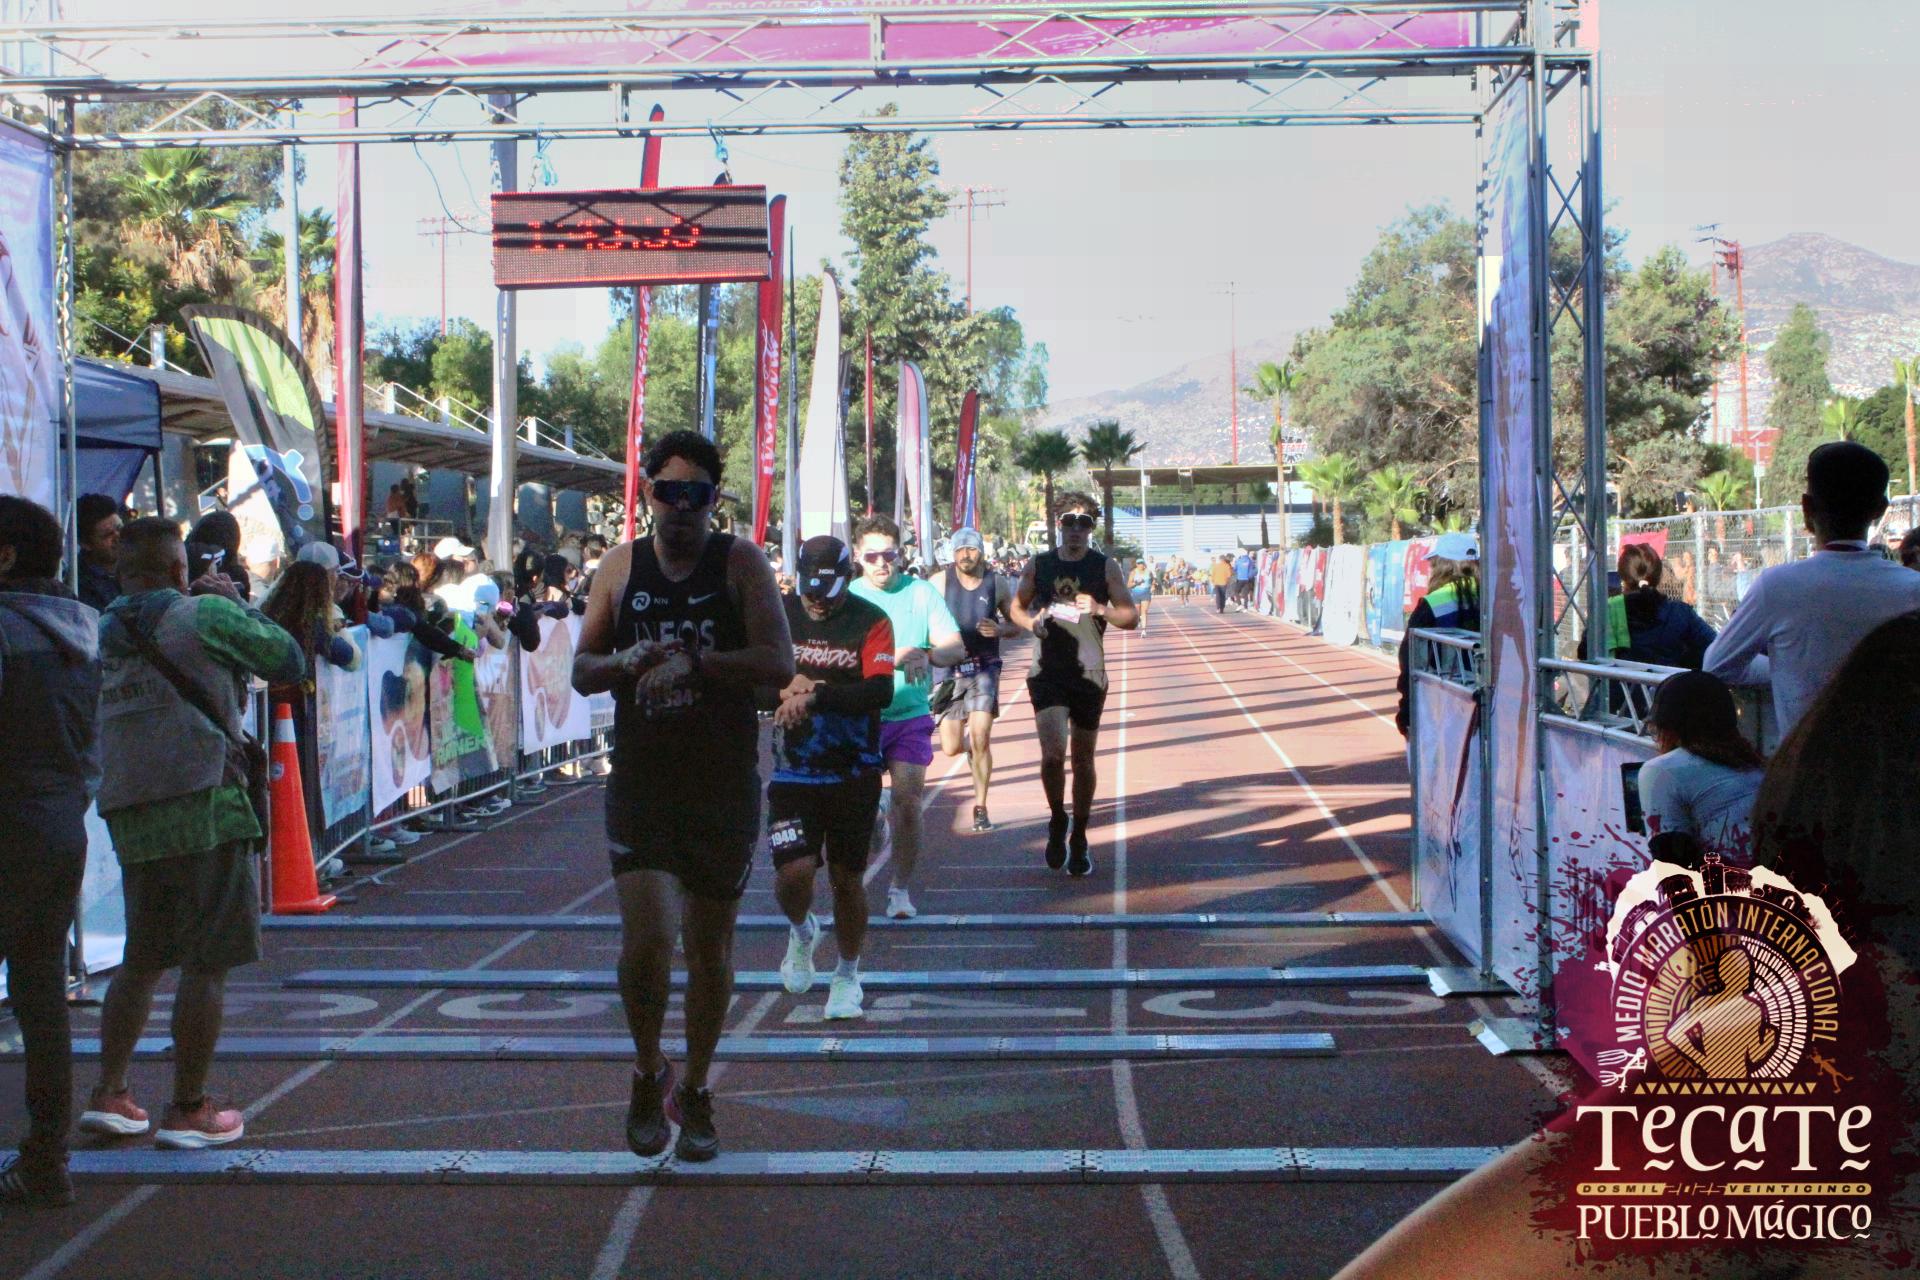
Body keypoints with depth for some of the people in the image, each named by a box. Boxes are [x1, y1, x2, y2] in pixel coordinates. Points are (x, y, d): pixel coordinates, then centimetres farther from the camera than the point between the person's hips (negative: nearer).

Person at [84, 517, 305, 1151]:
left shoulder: (102, 630, 13)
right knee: (207, 963, 0)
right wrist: (239, 603, 17)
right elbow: (288, 663, 4)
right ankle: (187, 1111, 2)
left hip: (127, 812, 7)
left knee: (143, 958, 17)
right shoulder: (205, 614, -4)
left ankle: (108, 1093, 13)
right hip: (203, 804, -6)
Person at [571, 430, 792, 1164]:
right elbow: (582, 671, 9)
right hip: (640, 781, 1)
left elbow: (779, 664, -13)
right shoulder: (621, 566, 5)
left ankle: (694, 1094, 27)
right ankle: (648, 1074, 15)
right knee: (646, 942, -12)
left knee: (710, 949, 9)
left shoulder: (740, 562, -3)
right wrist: (629, 663, -12)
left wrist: (694, 661, -24)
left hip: (724, 786, -1)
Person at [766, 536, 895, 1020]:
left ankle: (847, 975, 29)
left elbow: (880, 690, -18)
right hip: (793, 774, 1)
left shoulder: (870, 621, -6)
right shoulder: (778, 615, 1)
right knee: (793, 872, -13)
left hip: (854, 775, -1)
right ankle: (802, 931, 23)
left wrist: (816, 694, -29)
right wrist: (787, 689, -20)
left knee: (847, 879, 7)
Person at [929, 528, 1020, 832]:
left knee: (981, 738, -13)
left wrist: (1000, 628, -13)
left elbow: (1017, 624, 9)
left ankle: (981, 807, 1)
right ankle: (970, 744, 38)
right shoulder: (940, 582, -5)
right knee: (951, 747, -1)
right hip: (950, 670, 0)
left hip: (984, 667, 0)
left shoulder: (997, 584, -2)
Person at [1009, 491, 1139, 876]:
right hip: (1047, 674, 0)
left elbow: (1131, 617, -2)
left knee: (1083, 759, 8)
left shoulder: (1105, 567, 1)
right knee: (1053, 753, -16)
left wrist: (1100, 610, -21)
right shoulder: (1039, 565, 5)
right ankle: (1057, 820, 10)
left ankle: (1079, 838, 23)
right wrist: (1032, 622, -6)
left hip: (1089, 675, 0)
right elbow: (1017, 607, 16)